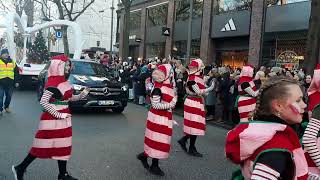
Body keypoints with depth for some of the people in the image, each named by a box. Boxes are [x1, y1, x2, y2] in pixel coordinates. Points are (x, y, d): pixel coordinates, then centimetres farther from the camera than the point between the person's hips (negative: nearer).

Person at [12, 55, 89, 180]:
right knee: (42, 146, 1)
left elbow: (69, 98, 17)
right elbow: (43, 102, -23)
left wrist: (82, 95, 2)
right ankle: (20, 168, 20)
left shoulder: (63, 81, 8)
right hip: (53, 119, -9)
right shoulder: (53, 83, -19)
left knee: (63, 145, 12)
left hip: (63, 117, 9)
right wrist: (58, 115, -20)